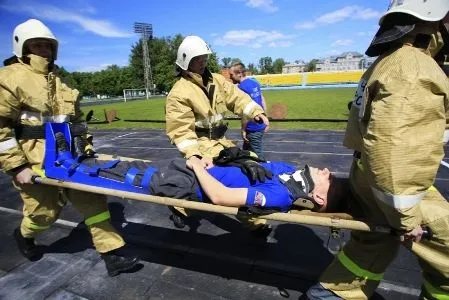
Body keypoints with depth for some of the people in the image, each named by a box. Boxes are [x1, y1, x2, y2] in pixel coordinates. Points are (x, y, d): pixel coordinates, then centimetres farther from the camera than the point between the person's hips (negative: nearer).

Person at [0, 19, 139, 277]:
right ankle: (24, 235, 45)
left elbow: (77, 118, 20)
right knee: (46, 210, 7)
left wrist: (86, 146, 14)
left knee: (92, 199, 0)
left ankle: (112, 254, 6)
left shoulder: (56, 80, 17)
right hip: (36, 160, -6)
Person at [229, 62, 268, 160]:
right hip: (261, 125, 9)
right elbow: (263, 102, 12)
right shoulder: (254, 82, 8)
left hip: (253, 128, -9)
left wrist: (243, 130, -12)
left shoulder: (241, 87, -17)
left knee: (257, 157, 5)